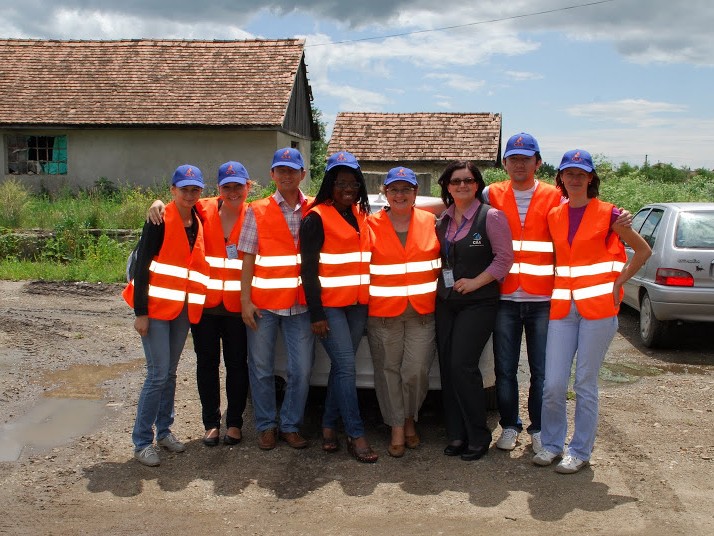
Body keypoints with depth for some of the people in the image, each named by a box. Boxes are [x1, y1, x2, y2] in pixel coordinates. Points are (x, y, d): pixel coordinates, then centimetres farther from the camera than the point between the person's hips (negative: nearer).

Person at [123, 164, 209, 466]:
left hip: (183, 310, 6)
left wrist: (193, 304, 8)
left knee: (170, 372, 14)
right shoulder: (160, 223, -10)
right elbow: (142, 266, -12)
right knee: (158, 374, -7)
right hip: (156, 307, -6)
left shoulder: (198, 224, 9)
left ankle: (164, 431, 25)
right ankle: (142, 442, 4)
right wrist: (140, 312, -16)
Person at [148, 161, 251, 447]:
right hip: (204, 302, 1)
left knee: (236, 363, 9)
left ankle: (234, 422, 24)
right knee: (207, 362, 11)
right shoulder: (204, 210, -1)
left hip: (237, 305, -1)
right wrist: (158, 203, -14)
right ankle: (211, 422, 25)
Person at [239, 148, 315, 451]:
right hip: (263, 303, -1)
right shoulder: (257, 211, 3)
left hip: (301, 303, 1)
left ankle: (291, 426, 20)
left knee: (302, 371, 3)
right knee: (261, 369, 8)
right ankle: (266, 426, 23)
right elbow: (248, 258, 0)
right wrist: (245, 300, -6)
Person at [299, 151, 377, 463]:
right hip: (329, 305, -6)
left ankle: (329, 425, 20)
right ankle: (356, 436, -3)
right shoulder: (317, 218, -6)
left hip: (357, 304, 6)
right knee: (346, 367, -8)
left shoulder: (360, 216, 14)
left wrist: (369, 300, 11)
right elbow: (308, 269, -9)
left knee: (341, 366, 8)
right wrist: (315, 314, -14)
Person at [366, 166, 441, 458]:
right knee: (388, 369, 4)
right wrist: (364, 299, -2)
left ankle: (410, 420, 22)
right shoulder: (371, 225, 1)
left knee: (416, 371, -4)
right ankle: (397, 428, 19)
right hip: (383, 312, 0)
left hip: (423, 311, 1)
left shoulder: (430, 222, 6)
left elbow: (444, 261, 13)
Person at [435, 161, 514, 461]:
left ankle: (478, 438, 2)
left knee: (462, 366, -13)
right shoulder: (442, 220, 12)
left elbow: (504, 258, -9)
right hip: (445, 301, 6)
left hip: (478, 303, -6)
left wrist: (475, 282, -13)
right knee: (446, 367, 5)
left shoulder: (490, 217, -6)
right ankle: (456, 435, 15)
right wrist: (441, 282, 7)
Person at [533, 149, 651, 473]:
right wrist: (557, 287, 8)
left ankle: (580, 451, 15)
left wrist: (618, 283, -2)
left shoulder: (608, 214, -1)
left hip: (598, 307, -3)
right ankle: (552, 444, 20)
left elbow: (643, 250, 5)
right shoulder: (554, 216, 10)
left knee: (585, 383, 2)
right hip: (562, 307, 4)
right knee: (553, 384, 1)